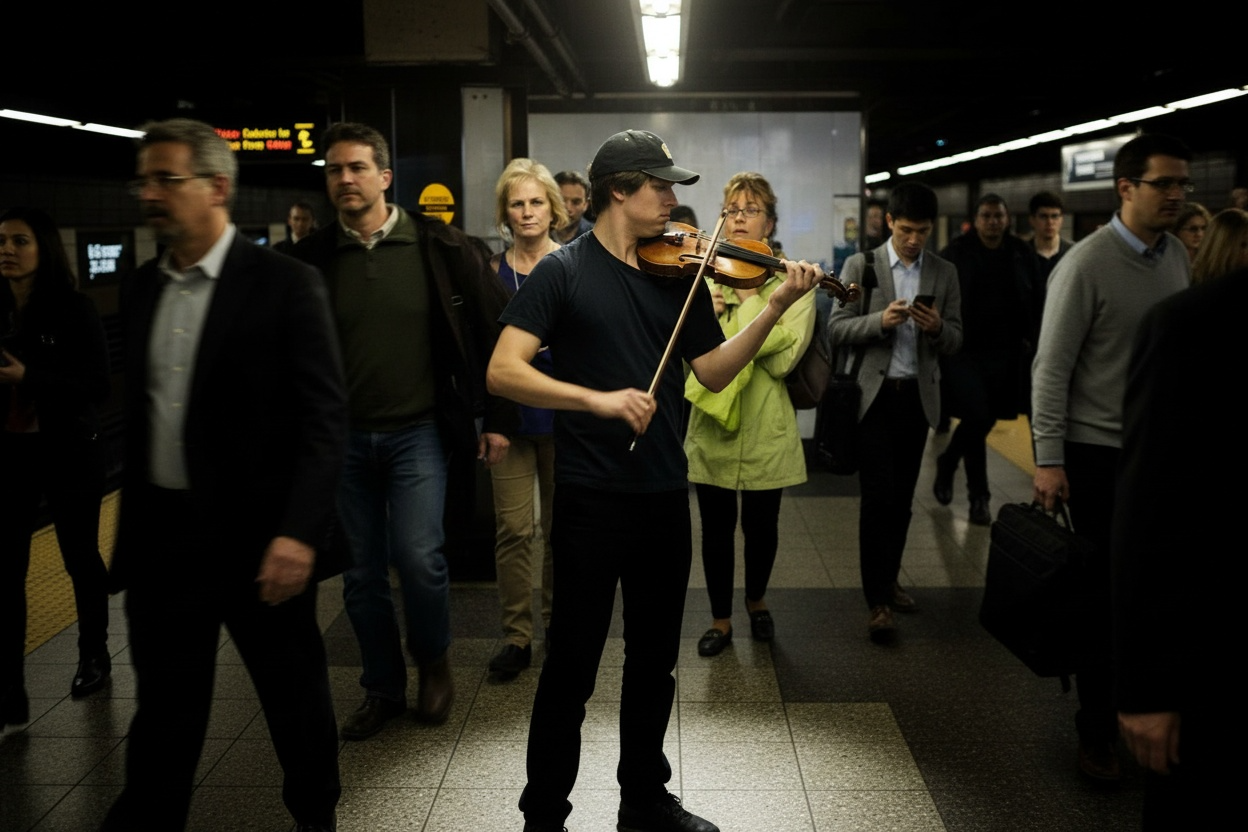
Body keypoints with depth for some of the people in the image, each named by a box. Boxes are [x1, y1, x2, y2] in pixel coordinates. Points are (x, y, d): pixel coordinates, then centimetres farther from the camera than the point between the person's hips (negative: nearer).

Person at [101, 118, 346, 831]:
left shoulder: (286, 284, -10)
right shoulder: (140, 288, 9)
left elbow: (324, 418, -14)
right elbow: (138, 408, 14)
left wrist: (299, 532, -22)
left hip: (259, 537, -4)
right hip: (161, 534, 5)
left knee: (295, 698, 13)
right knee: (164, 710, 16)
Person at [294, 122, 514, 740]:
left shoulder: (438, 247, -4)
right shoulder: (313, 259, 2)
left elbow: (495, 328, -1)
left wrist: (498, 418, -2)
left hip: (418, 432, -3)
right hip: (343, 435, 3)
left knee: (418, 558, -12)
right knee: (362, 574, 9)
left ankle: (434, 663, 18)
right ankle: (383, 689, 28)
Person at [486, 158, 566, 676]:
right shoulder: (493, 272, 5)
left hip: (563, 412, 0)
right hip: (510, 412, 0)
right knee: (513, 528, -3)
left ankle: (558, 617, 28)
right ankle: (517, 637, 9)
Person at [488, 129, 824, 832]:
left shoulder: (680, 274, 7)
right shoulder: (564, 272, -6)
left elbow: (714, 373, 5)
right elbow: (503, 371, -15)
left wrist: (776, 308, -6)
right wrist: (599, 399, -26)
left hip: (665, 493, 5)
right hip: (590, 497, -5)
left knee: (655, 659, 16)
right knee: (574, 661, 5)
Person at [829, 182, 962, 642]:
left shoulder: (945, 273, 7)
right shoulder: (860, 266, 0)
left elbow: (955, 341, 6)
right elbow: (837, 329, -4)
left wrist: (937, 328, -16)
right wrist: (880, 320, -20)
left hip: (917, 396, 3)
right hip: (873, 394, -3)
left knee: (902, 496, 11)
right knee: (878, 496, -6)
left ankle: (889, 580, 26)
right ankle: (878, 600, -1)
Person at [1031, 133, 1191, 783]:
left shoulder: (1177, 255, 7)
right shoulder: (1086, 264, -13)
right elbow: (1052, 367, -13)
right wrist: (1048, 459, -16)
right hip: (1098, 453, -5)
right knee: (1103, 591, 4)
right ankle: (1097, 726, 19)